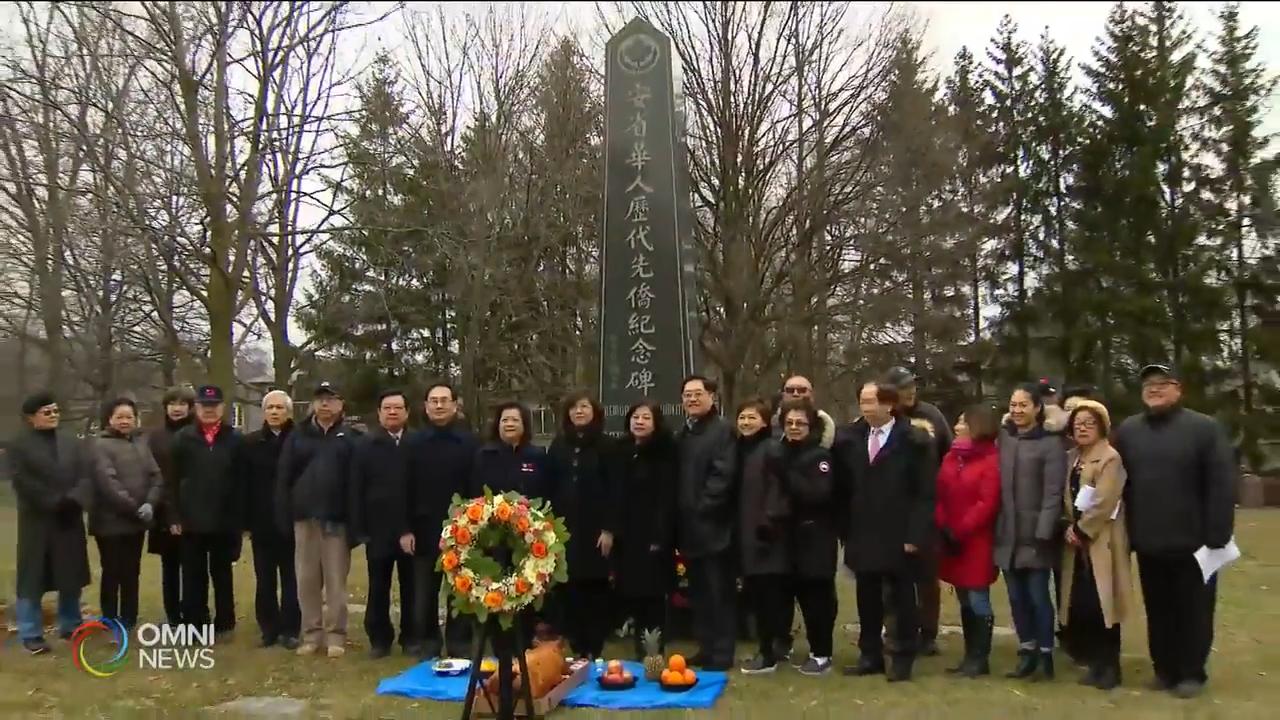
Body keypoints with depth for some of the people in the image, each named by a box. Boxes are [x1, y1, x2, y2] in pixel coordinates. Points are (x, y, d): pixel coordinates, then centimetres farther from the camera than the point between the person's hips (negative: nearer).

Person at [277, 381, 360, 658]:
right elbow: (284, 478, 5)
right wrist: (284, 517, -3)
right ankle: (311, 634, 16)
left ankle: (336, 635, 7)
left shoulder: (350, 437, 3)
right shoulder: (298, 436, 10)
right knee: (307, 579, 6)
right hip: (305, 517, 3)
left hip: (337, 518, -2)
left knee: (336, 579, 0)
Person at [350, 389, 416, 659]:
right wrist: (359, 529, -6)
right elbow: (356, 490, 0)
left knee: (410, 587, 7)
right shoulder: (365, 446, 3)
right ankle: (379, 638, 21)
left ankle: (411, 637, 19)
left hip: (412, 530, -1)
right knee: (378, 588, 10)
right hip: (378, 530, 1)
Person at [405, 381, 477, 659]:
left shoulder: (469, 443, -2)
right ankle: (427, 647, 21)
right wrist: (405, 529, -4)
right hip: (424, 531, 1)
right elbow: (404, 489, 1)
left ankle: (460, 648, 18)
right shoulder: (414, 443, 2)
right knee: (424, 595, 9)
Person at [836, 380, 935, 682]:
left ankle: (903, 659, 18)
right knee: (867, 600, 11)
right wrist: (845, 531, 4)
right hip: (862, 536, 4)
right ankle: (870, 656, 23)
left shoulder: (915, 441, -7)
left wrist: (915, 535, -14)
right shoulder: (850, 439, 6)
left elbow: (925, 494, -9)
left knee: (903, 599, 7)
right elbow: (844, 490, 9)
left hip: (899, 538, -4)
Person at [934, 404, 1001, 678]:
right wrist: (944, 527, -6)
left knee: (978, 600, -1)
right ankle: (970, 656, 20)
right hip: (951, 540, 7)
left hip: (976, 542, -7)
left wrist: (959, 531, -15)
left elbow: (987, 504, -16)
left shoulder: (992, 460, -10)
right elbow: (941, 495, 8)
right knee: (965, 601, 12)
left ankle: (981, 659, 9)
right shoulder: (951, 457, 12)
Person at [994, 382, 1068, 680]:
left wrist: (1043, 534, -16)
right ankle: (1027, 651, 23)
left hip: (1034, 533, -5)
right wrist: (995, 527, 4)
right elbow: (997, 486, 9)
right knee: (1016, 596, 11)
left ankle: (1045, 654, 14)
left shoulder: (1051, 443, -6)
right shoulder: (1003, 438, 8)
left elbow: (1053, 493, -11)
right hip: (1007, 533, 5)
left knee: (1038, 595, 0)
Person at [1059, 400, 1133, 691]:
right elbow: (1068, 496, 17)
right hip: (1078, 540, 7)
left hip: (1101, 541, -6)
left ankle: (1108, 666, 6)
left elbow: (1104, 503, -16)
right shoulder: (1071, 458, 14)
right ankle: (1095, 661, 17)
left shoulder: (1110, 458, -9)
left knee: (1101, 604, -5)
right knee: (1080, 605, 5)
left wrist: (1081, 531, -12)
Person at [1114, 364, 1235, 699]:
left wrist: (1217, 536, -15)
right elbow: (1120, 487, 6)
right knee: (1158, 611, 13)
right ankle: (1164, 669, 26)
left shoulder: (1205, 428, -7)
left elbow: (1222, 486, -11)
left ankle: (1192, 673, 22)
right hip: (1149, 544, 4)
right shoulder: (1128, 431, 6)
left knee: (1193, 611, 8)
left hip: (1193, 543, -3)